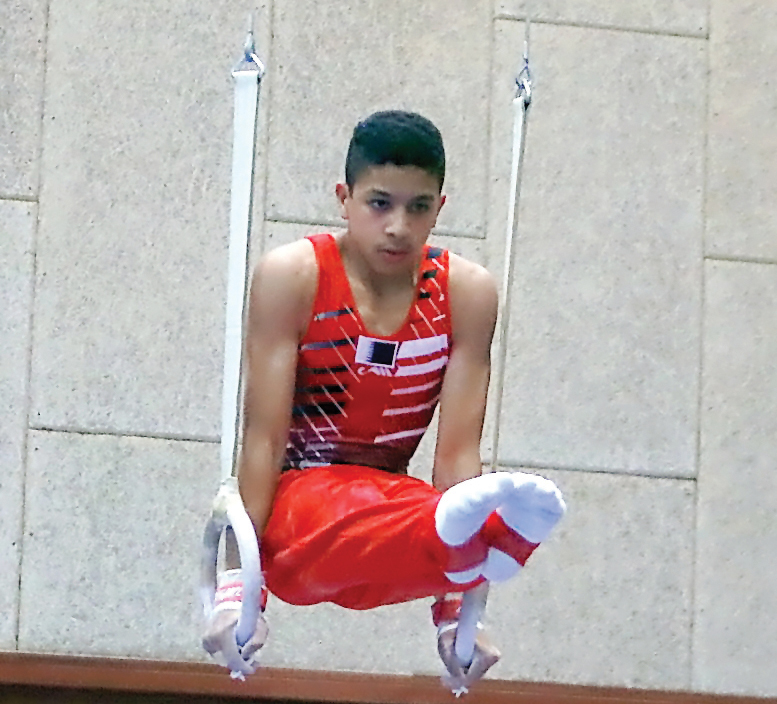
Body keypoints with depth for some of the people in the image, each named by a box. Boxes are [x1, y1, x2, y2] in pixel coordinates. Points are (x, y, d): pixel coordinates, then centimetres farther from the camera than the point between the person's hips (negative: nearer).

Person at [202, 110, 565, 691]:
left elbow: (458, 448, -5)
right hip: (296, 498, -3)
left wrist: (456, 610, -11)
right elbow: (263, 437, -12)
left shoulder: (466, 292, -1)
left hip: (388, 498, 3)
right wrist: (236, 589, -18)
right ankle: (456, 534, -72)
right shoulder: (293, 277, -8)